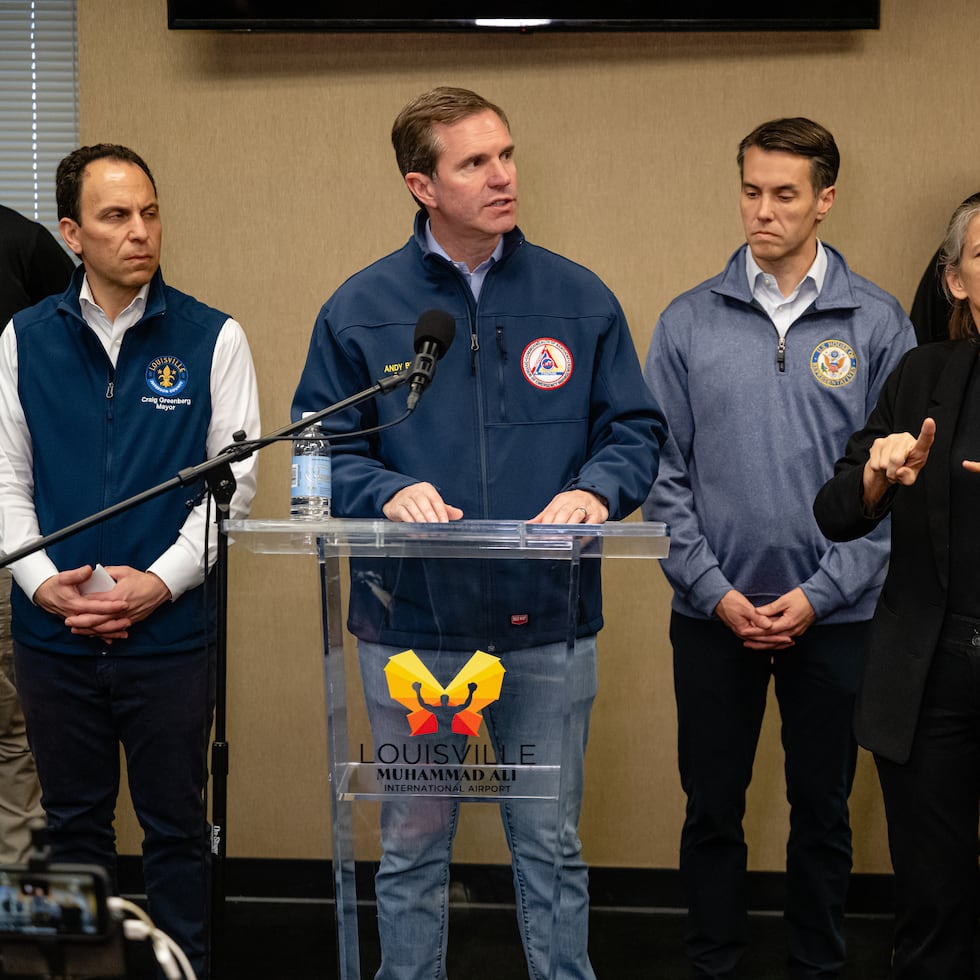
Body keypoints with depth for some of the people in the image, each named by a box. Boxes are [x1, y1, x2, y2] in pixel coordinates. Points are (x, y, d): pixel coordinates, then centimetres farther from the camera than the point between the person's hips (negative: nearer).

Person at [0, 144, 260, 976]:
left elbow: (234, 480, -4)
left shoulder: (212, 338, -2)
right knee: (74, 822, 15)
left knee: (175, 826, 7)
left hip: (171, 630, -2)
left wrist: (161, 581, -14)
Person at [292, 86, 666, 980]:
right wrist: (389, 493, -19)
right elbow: (322, 451, 1)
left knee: (551, 846, 13)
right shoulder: (360, 311, 0)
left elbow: (636, 430, 5)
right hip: (410, 627, 0)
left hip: (549, 625, 1)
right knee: (413, 851, 13)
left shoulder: (579, 299, 2)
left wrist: (595, 489, -16)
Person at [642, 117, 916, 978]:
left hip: (834, 614, 0)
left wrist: (819, 593, -10)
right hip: (712, 612, 1)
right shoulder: (690, 322, 0)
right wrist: (715, 590, -9)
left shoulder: (878, 324, -2)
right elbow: (664, 472, 0)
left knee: (823, 810, 12)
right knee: (712, 808, 10)